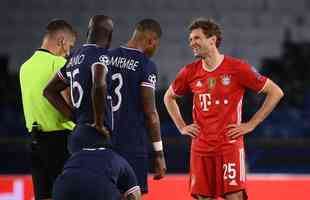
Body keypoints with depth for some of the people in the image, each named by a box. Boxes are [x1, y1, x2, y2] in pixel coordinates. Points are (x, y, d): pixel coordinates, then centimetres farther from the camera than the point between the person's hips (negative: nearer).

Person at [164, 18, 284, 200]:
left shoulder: (237, 68, -6)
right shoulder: (190, 72, 6)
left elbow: (276, 92, -2)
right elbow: (169, 97, 25)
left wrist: (251, 125, -5)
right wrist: (182, 127, 12)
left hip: (230, 145, -4)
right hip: (201, 148, 4)